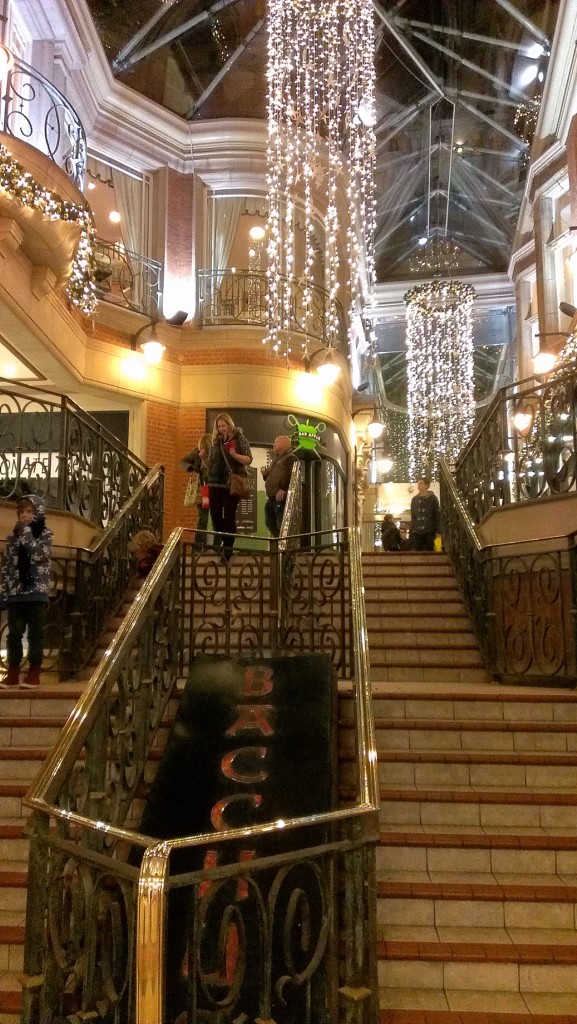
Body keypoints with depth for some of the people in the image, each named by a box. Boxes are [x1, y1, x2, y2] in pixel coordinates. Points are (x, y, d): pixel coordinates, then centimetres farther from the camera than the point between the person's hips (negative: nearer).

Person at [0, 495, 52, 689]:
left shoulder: (45, 533, 2)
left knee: (35, 633, 0)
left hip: (37, 591, -3)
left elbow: (40, 554, -18)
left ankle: (34, 672, 6)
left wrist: (26, 531, -12)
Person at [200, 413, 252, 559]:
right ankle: (219, 536, 32)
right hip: (215, 483, 4)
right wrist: (203, 458, -7)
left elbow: (249, 460, -7)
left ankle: (228, 546, 5)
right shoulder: (216, 442, 10)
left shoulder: (240, 439, -2)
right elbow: (210, 465, 13)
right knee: (214, 513, 7)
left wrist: (235, 455, -24)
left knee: (229, 515, -2)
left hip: (232, 483, -4)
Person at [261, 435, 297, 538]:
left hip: (281, 499, -10)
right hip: (271, 498, 10)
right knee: (270, 524, 16)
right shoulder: (276, 459, 24)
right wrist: (265, 474, 12)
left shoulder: (291, 458, -7)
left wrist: (283, 490, -26)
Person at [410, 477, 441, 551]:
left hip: (429, 532, -3)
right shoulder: (415, 499, 13)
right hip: (417, 532, 3)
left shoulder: (433, 498, 1)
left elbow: (437, 515, -3)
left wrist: (438, 531, -11)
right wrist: (412, 530, 7)